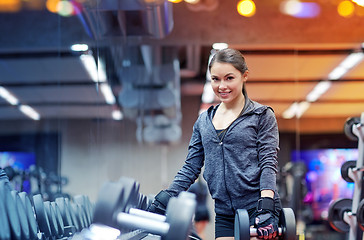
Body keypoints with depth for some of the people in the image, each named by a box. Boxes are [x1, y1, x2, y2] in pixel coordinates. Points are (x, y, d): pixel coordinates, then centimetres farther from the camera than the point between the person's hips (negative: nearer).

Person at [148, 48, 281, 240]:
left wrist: (266, 208, -19)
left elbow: (268, 162, -5)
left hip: (256, 208, -3)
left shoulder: (262, 116, 4)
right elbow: (190, 168, 15)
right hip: (223, 215, 4)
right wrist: (162, 202, 3)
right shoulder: (203, 121, 15)